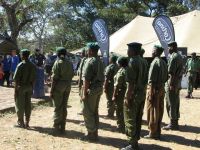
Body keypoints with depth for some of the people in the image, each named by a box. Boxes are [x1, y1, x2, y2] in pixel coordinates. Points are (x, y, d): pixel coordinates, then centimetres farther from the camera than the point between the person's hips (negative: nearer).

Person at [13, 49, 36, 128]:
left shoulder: (20, 66, -15)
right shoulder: (33, 66, 3)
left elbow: (16, 78, -15)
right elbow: (34, 78, 6)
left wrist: (15, 89, -9)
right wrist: (31, 87, 14)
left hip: (21, 86, -6)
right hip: (29, 87, 6)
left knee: (20, 105, 3)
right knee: (28, 104, 10)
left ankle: (20, 122, 8)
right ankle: (27, 122, 16)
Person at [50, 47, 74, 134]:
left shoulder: (58, 63, -10)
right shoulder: (69, 63, 8)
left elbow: (55, 78, -14)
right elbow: (71, 75, 10)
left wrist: (51, 90, -10)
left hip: (59, 85, -6)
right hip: (67, 86, 6)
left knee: (58, 108, -1)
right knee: (64, 107, 12)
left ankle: (56, 128, 3)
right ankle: (62, 128, 17)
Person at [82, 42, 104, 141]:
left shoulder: (90, 61, -15)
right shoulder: (100, 62, 11)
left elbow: (86, 79, -19)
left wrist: (85, 93, -17)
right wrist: (100, 87, 18)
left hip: (91, 89, -9)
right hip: (99, 89, 9)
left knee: (87, 112, 0)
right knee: (95, 111, 16)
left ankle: (91, 134, 4)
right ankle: (95, 132, 23)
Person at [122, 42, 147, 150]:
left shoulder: (132, 61, -16)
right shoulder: (142, 61, 10)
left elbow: (131, 82, -21)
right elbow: (143, 80, 12)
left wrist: (128, 97, -19)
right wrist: (141, 92, 16)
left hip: (134, 94, -9)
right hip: (141, 93, 9)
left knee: (130, 120, 0)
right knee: (137, 119, 15)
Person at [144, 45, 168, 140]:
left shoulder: (155, 62, -16)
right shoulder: (164, 62, 10)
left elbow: (152, 80, -19)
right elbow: (166, 77, 13)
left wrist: (151, 93, -18)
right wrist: (162, 84, 16)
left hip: (155, 88, -8)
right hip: (162, 88, 8)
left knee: (152, 111, 0)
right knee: (159, 111, 12)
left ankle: (153, 133, 6)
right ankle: (158, 132, 20)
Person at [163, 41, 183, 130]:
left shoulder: (173, 57, -16)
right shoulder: (180, 56, 14)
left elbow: (172, 73, -21)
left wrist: (171, 84, -21)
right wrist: (177, 83, 17)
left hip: (172, 83, -9)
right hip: (178, 83, 9)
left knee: (171, 104, -3)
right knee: (176, 103, 13)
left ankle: (172, 124, 2)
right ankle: (175, 122, 21)